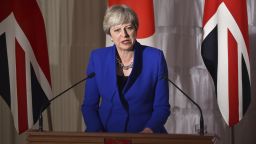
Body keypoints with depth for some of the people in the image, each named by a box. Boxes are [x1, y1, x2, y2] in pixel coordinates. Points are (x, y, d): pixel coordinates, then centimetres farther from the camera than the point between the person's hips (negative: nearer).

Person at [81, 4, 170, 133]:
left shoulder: (155, 58, -2)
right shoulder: (97, 58, 2)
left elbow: (162, 107, 0)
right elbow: (89, 105, 6)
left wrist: (149, 130, -18)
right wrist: (98, 132, -12)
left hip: (145, 133, -1)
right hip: (107, 131, 1)